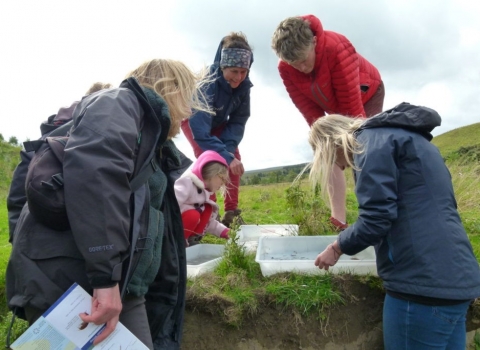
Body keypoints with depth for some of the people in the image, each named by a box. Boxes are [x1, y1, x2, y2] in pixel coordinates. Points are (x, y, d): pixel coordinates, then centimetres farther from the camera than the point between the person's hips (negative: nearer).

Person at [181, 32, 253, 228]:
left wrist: (229, 150, -31)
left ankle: (231, 212, -2)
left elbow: (238, 121, -17)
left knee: (235, 158, -10)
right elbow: (200, 129, -46)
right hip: (193, 118, -5)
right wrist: (225, 156, -52)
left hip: (217, 121, 5)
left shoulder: (243, 85, -25)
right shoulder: (206, 83, -41)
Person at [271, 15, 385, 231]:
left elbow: (351, 100, -35)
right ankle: (339, 221, -8)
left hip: (366, 95, -5)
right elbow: (309, 109, -19)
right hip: (334, 108, 5)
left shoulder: (336, 49, -38)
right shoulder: (285, 69, -23)